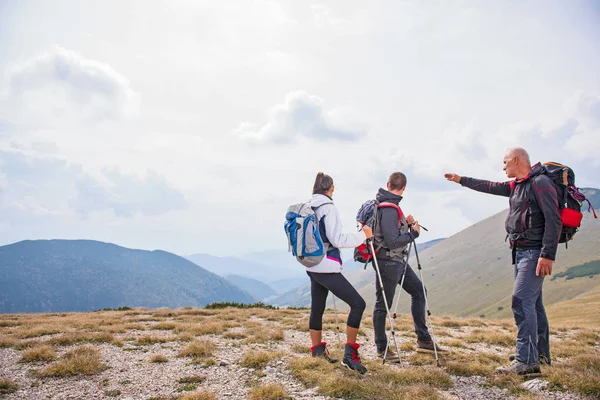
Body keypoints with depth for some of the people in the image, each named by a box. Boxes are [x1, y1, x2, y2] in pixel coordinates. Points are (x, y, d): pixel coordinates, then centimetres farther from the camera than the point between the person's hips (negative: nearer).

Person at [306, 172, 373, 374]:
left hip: (312, 268, 9)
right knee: (358, 303, -5)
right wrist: (363, 235, -8)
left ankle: (317, 351, 26)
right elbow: (337, 239, -17)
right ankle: (349, 354, -6)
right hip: (327, 268, -9)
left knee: (317, 310, 15)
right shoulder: (328, 208, -13)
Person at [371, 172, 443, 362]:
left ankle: (423, 338, 26)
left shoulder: (381, 203, 7)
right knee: (383, 305, 2)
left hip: (398, 260, 11)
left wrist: (406, 224, 4)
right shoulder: (389, 209, -23)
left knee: (418, 290, 17)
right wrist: (414, 233, -12)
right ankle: (381, 348, 15)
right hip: (388, 262, -11)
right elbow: (393, 242, -25)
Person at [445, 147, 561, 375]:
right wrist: (461, 180, 34)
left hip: (534, 252, -9)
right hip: (521, 251, 9)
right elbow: (489, 187, 28)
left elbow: (554, 220, -19)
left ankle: (526, 360, -14)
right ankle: (541, 354, 23)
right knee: (533, 302, 14)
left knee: (522, 300, -15)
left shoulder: (540, 183, -13)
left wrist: (548, 254, -23)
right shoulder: (515, 186, 14)